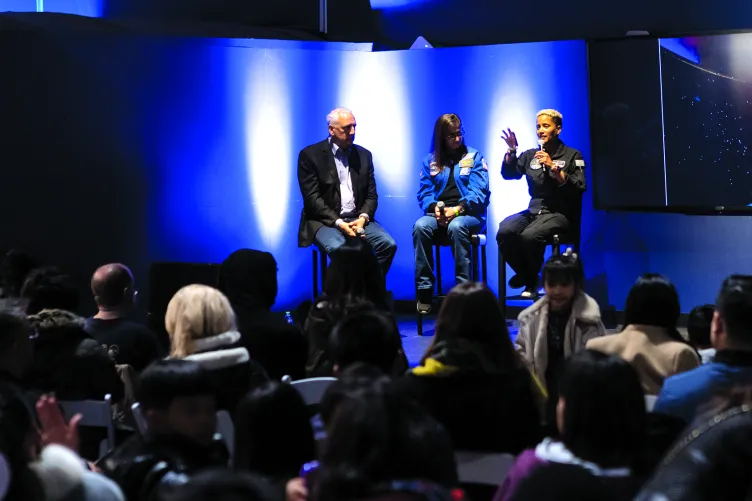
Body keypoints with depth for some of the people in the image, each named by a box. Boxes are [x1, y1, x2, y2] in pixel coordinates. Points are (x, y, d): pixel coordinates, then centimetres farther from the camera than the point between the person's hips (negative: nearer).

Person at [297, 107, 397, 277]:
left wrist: (363, 218, -11)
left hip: (357, 218, 5)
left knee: (388, 244, -21)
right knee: (338, 249, -36)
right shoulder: (310, 155, -3)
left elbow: (371, 195, 11)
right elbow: (312, 198, -9)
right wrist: (339, 223, -20)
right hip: (325, 220, -4)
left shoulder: (364, 155, 12)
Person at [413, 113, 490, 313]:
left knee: (456, 227, -38)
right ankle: (424, 290, -28)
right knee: (420, 226, -31)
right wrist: (434, 208, -15)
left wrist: (458, 209, -21)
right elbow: (424, 193, 8)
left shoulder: (474, 157, 8)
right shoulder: (430, 161, 15)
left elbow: (478, 191, -5)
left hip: (468, 214, -2)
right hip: (439, 214, 3)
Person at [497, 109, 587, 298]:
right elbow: (508, 174, 12)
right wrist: (511, 151, -2)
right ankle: (525, 274, -1)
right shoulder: (531, 155, 18)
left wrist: (553, 167, -17)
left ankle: (532, 281, -7)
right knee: (505, 231, -26)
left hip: (560, 213, -5)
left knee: (530, 235, -35)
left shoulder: (572, 155, 3)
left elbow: (579, 188, -9)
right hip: (534, 210, 5)